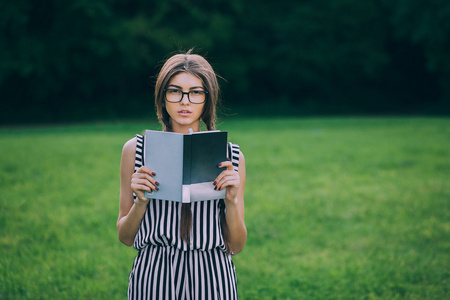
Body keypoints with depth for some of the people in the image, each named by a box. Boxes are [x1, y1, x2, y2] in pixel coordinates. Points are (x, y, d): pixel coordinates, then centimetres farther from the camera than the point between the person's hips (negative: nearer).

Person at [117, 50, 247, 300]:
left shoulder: (231, 157, 1)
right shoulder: (136, 150, 0)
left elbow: (236, 246, 3)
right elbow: (125, 237, 5)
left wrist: (231, 201, -13)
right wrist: (140, 201, -13)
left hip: (211, 278, 0)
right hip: (153, 278, 0)